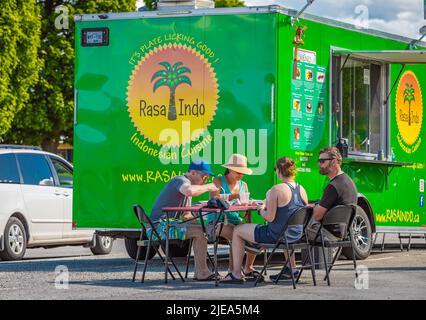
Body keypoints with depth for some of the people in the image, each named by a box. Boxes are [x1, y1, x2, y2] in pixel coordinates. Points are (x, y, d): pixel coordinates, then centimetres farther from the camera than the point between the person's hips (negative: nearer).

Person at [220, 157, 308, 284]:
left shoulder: (276, 190, -21)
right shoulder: (302, 190, 0)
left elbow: (270, 217, -20)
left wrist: (261, 209, 1)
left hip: (276, 235, -7)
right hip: (297, 235, 7)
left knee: (237, 231, 13)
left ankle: (236, 274, 14)